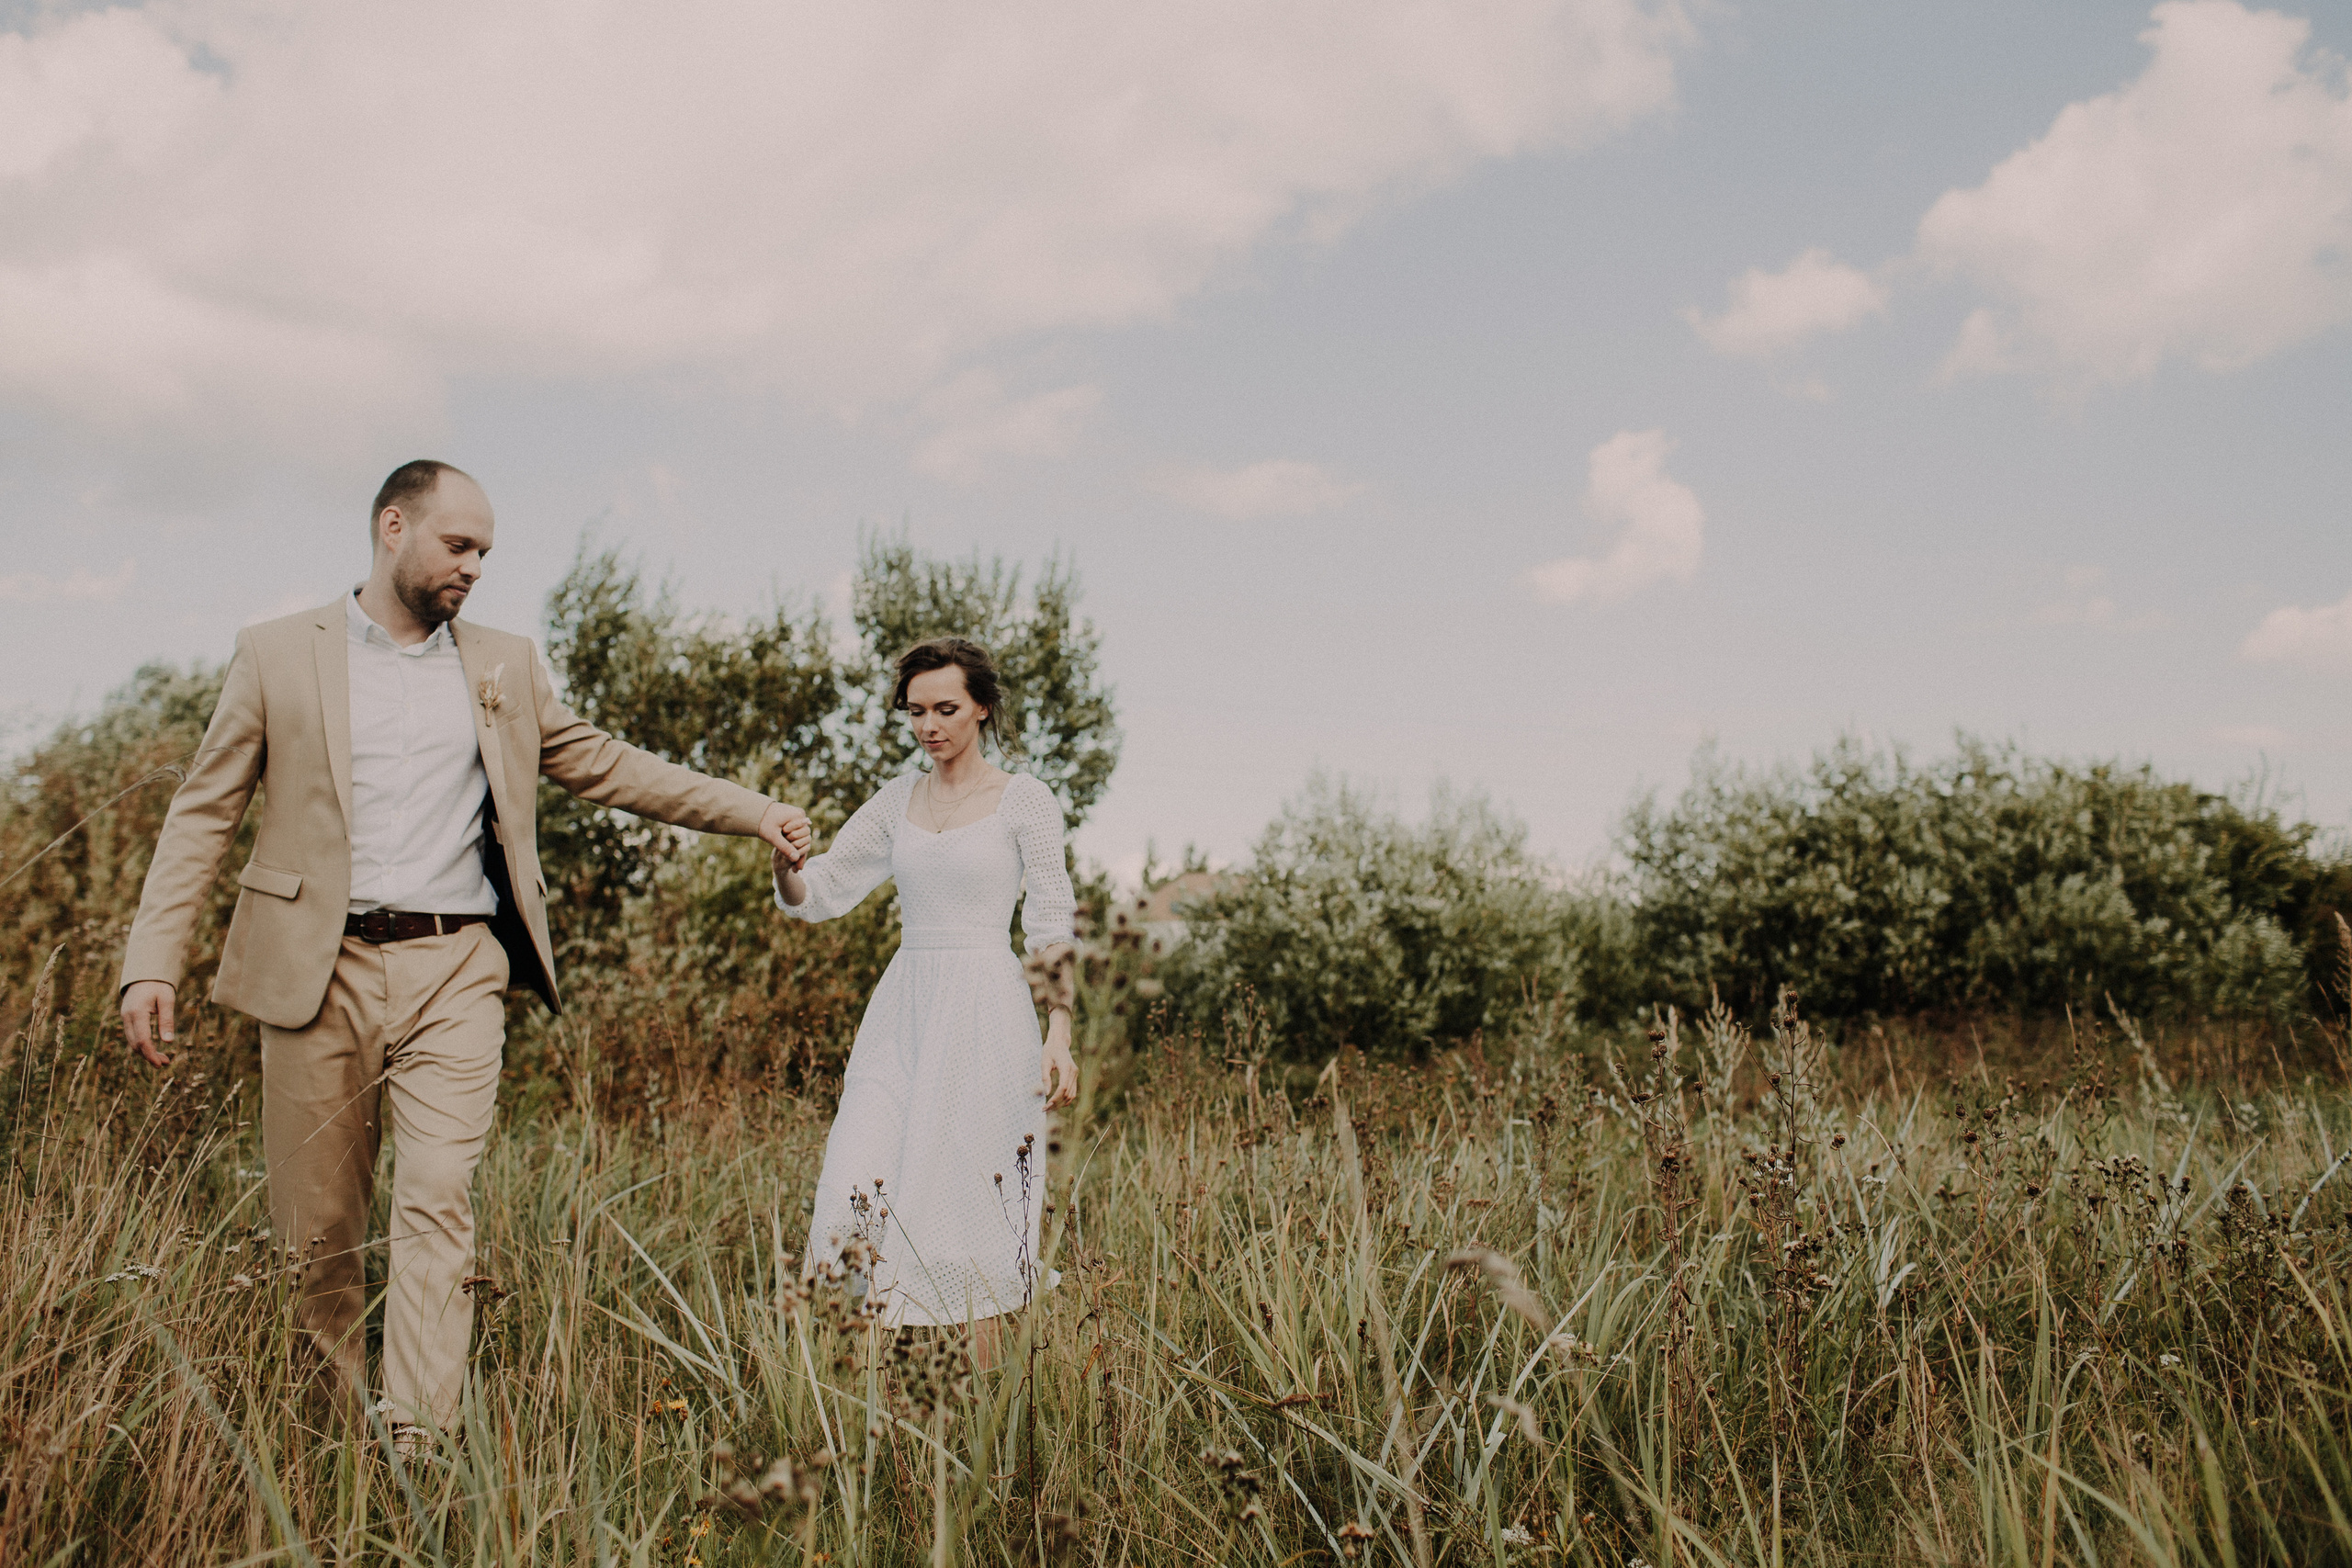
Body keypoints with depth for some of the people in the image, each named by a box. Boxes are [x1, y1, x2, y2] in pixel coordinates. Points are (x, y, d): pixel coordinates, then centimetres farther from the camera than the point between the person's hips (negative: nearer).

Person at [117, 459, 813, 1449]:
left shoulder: (506, 667, 14)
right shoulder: (277, 655, 6)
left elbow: (606, 766, 19)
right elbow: (203, 812, 5)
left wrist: (754, 812, 11)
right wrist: (152, 962, -4)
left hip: (454, 970, 1)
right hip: (317, 970, -1)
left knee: (437, 1204, -12)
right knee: (314, 1227, 6)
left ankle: (418, 1447, -14)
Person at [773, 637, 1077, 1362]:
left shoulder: (1024, 800, -1)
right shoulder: (897, 800, 12)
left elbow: (1052, 928, -3)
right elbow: (820, 893, 10)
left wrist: (1059, 1037, -11)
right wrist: (786, 862, -12)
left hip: (987, 1015, -4)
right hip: (901, 1011, 4)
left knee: (971, 1196, -4)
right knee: (861, 1188, -7)